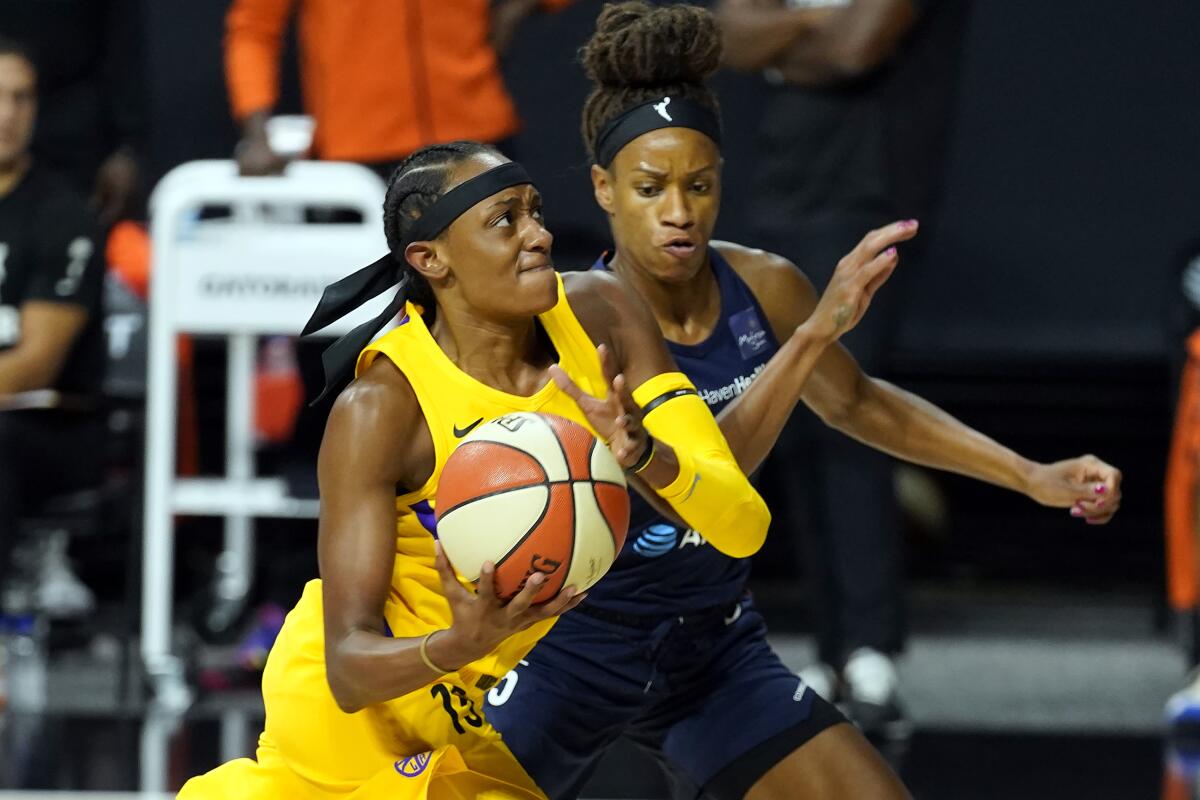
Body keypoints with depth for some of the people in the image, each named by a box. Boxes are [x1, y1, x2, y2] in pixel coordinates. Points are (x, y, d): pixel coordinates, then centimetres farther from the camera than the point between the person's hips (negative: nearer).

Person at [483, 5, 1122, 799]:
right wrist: (817, 330, -41)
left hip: (712, 645, 4)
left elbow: (856, 402, 13)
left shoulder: (763, 287, -7)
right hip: (571, 649, -4)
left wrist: (1031, 476, 6)